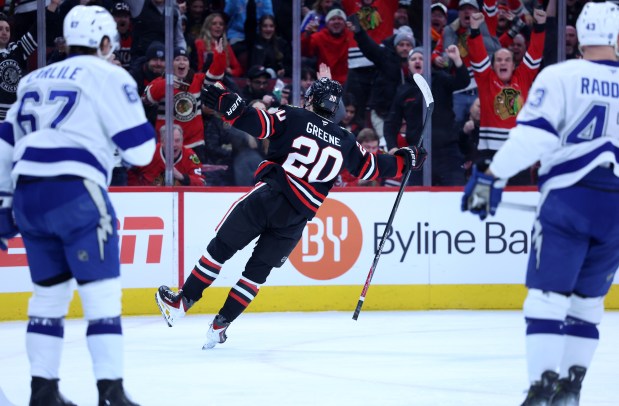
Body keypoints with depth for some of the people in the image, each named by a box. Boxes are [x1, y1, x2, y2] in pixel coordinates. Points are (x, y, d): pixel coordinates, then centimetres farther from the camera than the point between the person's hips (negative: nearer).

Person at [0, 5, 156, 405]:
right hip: (75, 192, -6)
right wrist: (142, 129, 21)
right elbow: (139, 149, -1)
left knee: (50, 290, 17)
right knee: (102, 291, -4)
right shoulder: (108, 76, 4)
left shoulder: (35, 80, 23)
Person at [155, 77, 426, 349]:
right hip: (295, 221, 3)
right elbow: (369, 168, 22)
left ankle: (183, 301, 9)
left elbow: (257, 124, -12)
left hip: (266, 199, -3)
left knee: (221, 248, 9)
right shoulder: (345, 142, 12)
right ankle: (220, 325, 10)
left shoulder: (294, 118, 2)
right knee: (257, 270, 13)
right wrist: (405, 160, 35)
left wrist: (228, 105, -13)